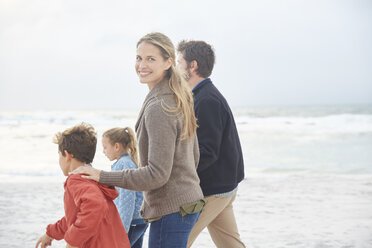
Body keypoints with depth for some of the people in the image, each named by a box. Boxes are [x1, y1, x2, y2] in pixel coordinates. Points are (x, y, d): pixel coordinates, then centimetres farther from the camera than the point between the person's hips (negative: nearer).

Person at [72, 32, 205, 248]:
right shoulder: (179, 100, 10)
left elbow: (157, 174, -25)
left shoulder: (159, 108, -21)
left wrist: (103, 176, -20)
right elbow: (194, 156, 19)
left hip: (171, 210, -10)